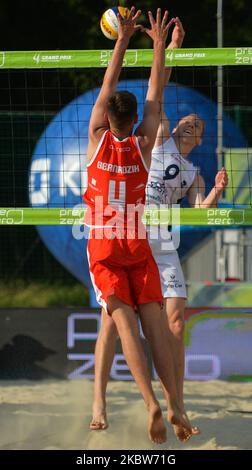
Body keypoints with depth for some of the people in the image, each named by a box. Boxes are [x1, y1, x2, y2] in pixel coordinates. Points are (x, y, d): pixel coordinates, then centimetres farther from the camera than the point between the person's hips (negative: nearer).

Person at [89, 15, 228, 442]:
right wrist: (171, 48, 0)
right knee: (113, 317, -10)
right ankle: (99, 402, -7)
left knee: (175, 322, -6)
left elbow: (200, 212, 6)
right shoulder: (159, 138, 13)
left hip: (161, 246, 4)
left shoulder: (193, 175, 20)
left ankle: (176, 409, -1)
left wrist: (215, 193, -14)